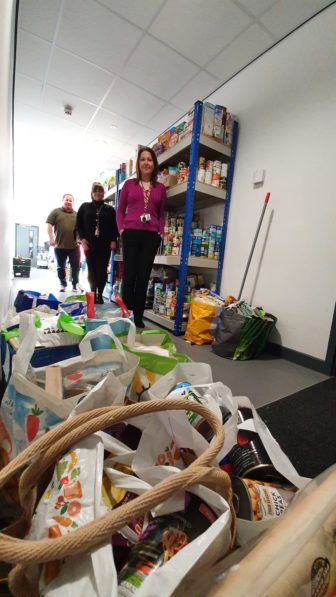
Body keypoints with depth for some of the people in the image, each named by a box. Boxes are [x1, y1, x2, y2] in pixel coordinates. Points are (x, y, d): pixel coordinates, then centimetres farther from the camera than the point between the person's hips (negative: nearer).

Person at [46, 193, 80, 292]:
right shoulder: (56, 212, 5)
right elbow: (49, 225, 0)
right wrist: (51, 238, -8)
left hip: (74, 246, 1)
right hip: (60, 246, 0)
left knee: (75, 266, 2)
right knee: (61, 267, 8)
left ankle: (75, 284, 15)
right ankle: (63, 284, 20)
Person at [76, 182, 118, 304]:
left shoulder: (110, 209, 11)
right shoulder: (84, 207, 13)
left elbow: (114, 227, 7)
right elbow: (78, 225, 9)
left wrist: (113, 240, -7)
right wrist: (82, 239, -4)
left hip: (105, 244, 0)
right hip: (89, 244, 1)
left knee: (102, 270, -3)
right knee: (91, 270, 2)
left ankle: (100, 294, 7)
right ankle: (93, 294, 12)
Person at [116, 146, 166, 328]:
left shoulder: (160, 188, 14)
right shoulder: (129, 184, 11)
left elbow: (161, 214, 16)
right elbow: (120, 210, 10)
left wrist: (161, 233, 3)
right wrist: (121, 230, -3)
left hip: (151, 237, 1)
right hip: (130, 235, -1)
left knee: (143, 277, 3)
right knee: (129, 276, -1)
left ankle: (138, 317, 12)